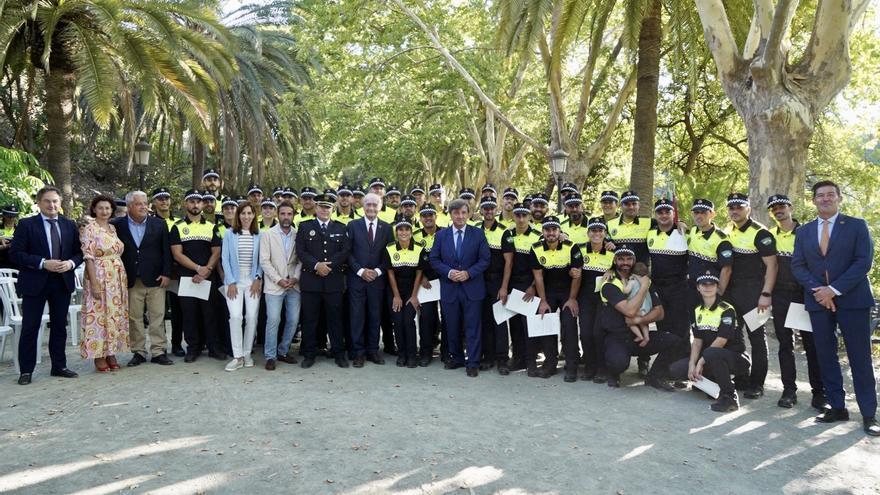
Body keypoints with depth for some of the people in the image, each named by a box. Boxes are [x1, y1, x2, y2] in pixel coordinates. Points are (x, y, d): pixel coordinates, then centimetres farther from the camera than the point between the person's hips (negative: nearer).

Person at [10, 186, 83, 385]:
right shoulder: (26, 225, -3)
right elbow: (15, 253, -9)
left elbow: (79, 251, 10)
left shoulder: (69, 225, 8)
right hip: (34, 283, -3)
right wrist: (42, 263, -19)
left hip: (62, 282, 4)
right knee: (30, 328, 2)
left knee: (59, 326, 11)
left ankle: (59, 366, 21)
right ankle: (26, 370, 12)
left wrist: (71, 263, -12)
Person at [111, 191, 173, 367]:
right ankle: (138, 352, 15)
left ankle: (158, 352, 8)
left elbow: (166, 251, 4)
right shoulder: (117, 225, 2)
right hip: (131, 280, 0)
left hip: (155, 279, 0)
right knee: (134, 318, 5)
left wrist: (166, 273, -3)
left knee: (157, 316, 2)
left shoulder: (159, 224, 4)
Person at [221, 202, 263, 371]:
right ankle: (237, 357, -4)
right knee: (235, 316, -12)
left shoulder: (259, 236, 5)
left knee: (252, 318, -3)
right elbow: (225, 259, 0)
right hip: (234, 281, -1)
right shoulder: (229, 234, 3)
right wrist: (231, 282, -6)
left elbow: (261, 260, 6)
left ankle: (247, 354, 12)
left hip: (253, 281, 1)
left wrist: (258, 279, -5)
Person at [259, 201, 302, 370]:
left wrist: (295, 277, -8)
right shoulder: (268, 235, 0)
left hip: (294, 285, 3)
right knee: (273, 320, -8)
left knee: (293, 320, 5)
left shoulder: (298, 235, 6)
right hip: (274, 285, -3)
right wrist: (278, 280, -11)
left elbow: (301, 260, 6)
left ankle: (283, 351, 22)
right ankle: (270, 356, 4)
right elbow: (264, 261, -5)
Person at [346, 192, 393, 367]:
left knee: (375, 316, 6)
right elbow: (348, 252, -1)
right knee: (357, 316, 0)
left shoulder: (386, 228, 7)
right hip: (356, 278, -1)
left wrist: (378, 271, -7)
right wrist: (360, 271, -10)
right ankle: (358, 352, 8)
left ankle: (373, 350, 16)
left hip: (377, 279, 2)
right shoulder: (353, 225, 2)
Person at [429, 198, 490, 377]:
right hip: (449, 288, 2)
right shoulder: (441, 235, 5)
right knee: (452, 327, 11)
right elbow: (434, 259, 4)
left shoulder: (478, 234, 0)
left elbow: (485, 260, -2)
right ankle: (456, 358, 27)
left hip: (472, 287, -2)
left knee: (472, 327, 0)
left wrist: (468, 273, -15)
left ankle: (473, 363, 7)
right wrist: (449, 272, -12)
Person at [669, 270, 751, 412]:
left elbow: (721, 341, -20)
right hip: (711, 359, 7)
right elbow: (697, 340, 4)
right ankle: (718, 383, 6)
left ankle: (729, 396, -21)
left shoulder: (727, 310, -13)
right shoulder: (697, 311, 8)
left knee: (711, 353, -40)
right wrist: (692, 364, -11)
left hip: (735, 357, -7)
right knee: (675, 369, -10)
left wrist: (701, 362, -20)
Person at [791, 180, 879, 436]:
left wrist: (834, 289, -15)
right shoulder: (803, 232, 12)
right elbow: (797, 265, 6)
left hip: (852, 300, -3)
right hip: (818, 300, 4)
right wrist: (817, 289, -10)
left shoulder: (857, 226, 2)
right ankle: (837, 407, 16)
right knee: (825, 356, 6)